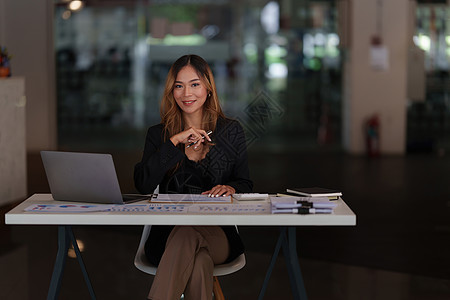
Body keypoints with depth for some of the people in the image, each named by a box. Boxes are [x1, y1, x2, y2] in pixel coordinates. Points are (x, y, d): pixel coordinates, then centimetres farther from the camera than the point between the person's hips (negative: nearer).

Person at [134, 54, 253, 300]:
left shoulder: (231, 131, 11)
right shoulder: (158, 134, 10)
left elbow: (245, 183, 14)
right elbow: (142, 185, -5)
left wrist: (231, 188, -11)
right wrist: (174, 142, -11)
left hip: (218, 234, 0)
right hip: (168, 232, 0)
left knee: (188, 236, -36)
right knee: (198, 260, -36)